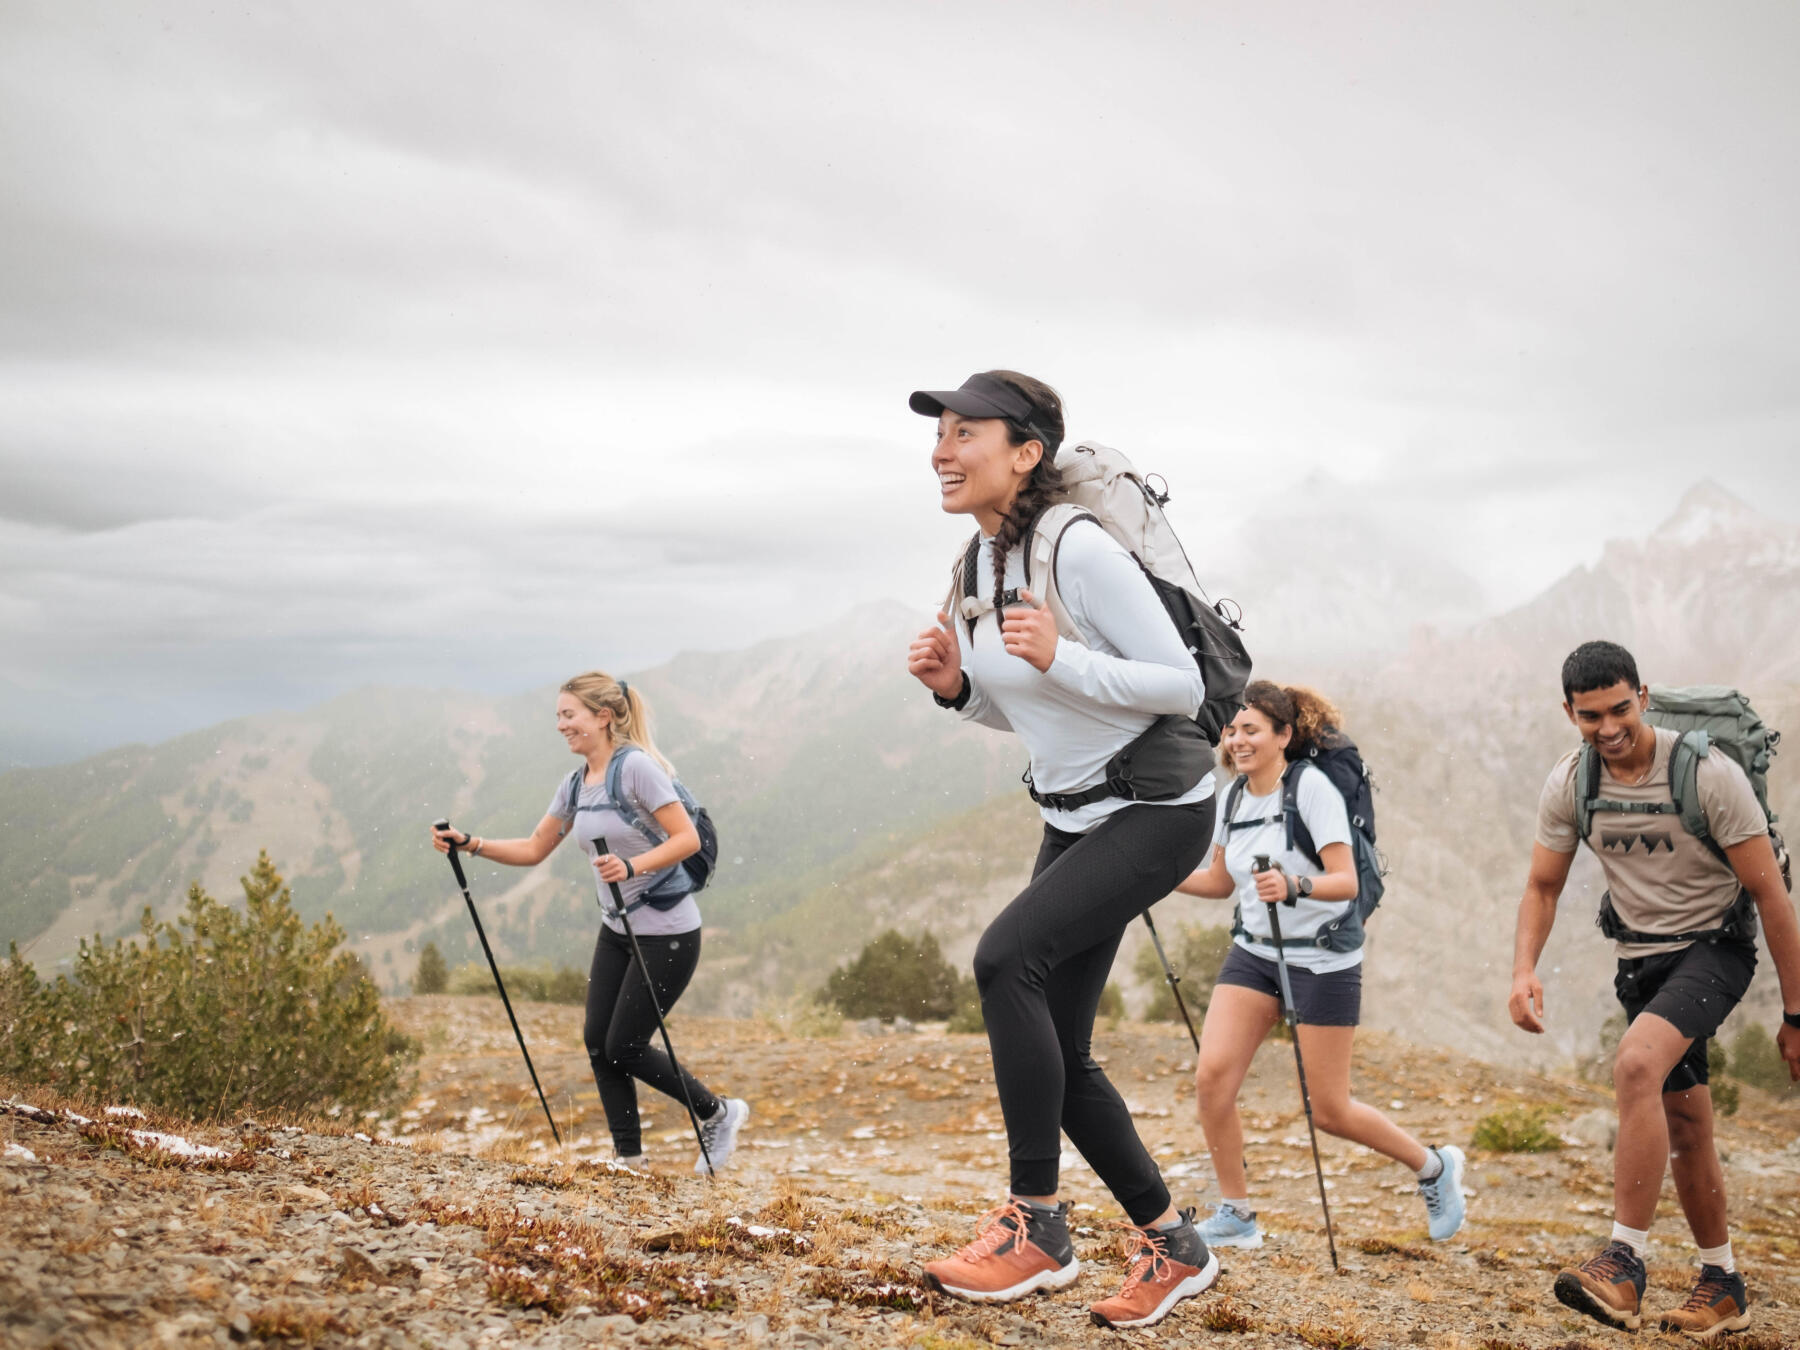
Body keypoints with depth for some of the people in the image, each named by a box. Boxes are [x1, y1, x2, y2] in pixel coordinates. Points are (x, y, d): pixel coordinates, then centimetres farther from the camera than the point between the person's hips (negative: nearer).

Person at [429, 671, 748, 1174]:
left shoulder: (637, 766, -17)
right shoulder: (575, 784, 7)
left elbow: (687, 839, -21)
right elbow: (534, 849, 11)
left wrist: (632, 867, -34)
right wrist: (471, 845, -2)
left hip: (667, 933, -8)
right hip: (617, 930, 8)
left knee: (624, 1047, -4)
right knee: (598, 1041, 4)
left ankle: (719, 1113, 16)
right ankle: (629, 1158, 17)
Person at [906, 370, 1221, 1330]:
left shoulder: (1078, 549, -22)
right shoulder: (980, 563, 3)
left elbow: (1184, 686, -20)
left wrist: (1061, 659, -32)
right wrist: (954, 686, -5)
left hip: (1158, 810, -9)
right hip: (1074, 816, 9)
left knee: (1006, 956, -27)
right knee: (1055, 1057, 6)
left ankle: (1035, 1225, -15)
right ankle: (1172, 1246, 23)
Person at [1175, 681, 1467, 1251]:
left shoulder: (1312, 787, -16)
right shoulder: (1234, 798, 4)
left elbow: (1346, 882, -21)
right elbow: (1220, 881, 15)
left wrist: (1293, 886, -40)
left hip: (1321, 960, -6)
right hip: (1253, 952, 6)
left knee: (1330, 1112, 0)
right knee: (1211, 1076, -11)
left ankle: (1435, 1166, 27)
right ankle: (1235, 1215, 6)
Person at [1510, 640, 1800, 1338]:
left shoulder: (1708, 775, -20)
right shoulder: (1569, 784, -6)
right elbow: (1543, 887, 5)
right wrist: (1524, 970, -14)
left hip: (1714, 946, -5)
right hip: (1639, 957, 6)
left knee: (1637, 1065, -30)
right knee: (1684, 1127, 11)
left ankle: (1625, 1262, -26)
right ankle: (1722, 1285, 29)